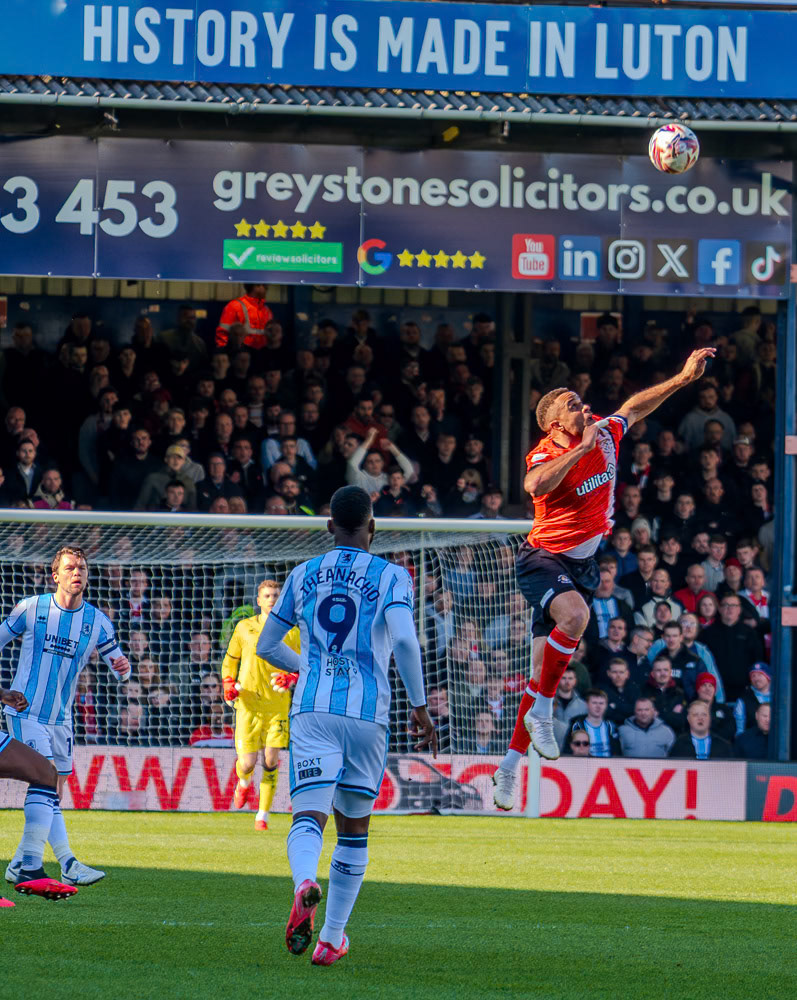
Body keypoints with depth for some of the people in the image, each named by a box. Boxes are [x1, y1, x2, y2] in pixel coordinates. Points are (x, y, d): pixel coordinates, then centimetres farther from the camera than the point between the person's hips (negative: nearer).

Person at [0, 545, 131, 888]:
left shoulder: (96, 621, 3)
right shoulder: (31, 608, -4)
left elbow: (117, 663, 6)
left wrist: (123, 667, -17)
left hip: (60, 719, 5)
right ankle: (68, 865, -25)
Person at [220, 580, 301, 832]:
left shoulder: (291, 632, 3)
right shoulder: (244, 628, 4)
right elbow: (230, 660, 15)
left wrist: (290, 679, -14)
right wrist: (228, 686, -2)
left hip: (278, 704, 0)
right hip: (248, 704, 0)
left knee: (271, 761, -6)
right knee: (247, 763, -6)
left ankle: (263, 815, 5)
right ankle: (244, 783, 32)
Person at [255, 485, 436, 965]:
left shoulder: (303, 575, 12)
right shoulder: (392, 577, 2)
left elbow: (266, 646, 20)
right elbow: (404, 641, -15)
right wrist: (420, 706, -6)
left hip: (312, 710, 1)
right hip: (368, 712, -1)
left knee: (309, 817, -9)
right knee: (354, 829, 15)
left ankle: (304, 884, -43)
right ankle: (332, 938, 17)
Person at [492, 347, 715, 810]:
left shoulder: (605, 435, 1)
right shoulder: (546, 456, -18)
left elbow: (634, 407, 21)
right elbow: (536, 485, -42)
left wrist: (684, 378, 21)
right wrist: (583, 447, -37)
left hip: (583, 564, 6)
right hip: (544, 559, -6)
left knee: (545, 672, 5)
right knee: (575, 615, -38)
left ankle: (510, 764, 11)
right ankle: (543, 710, -22)